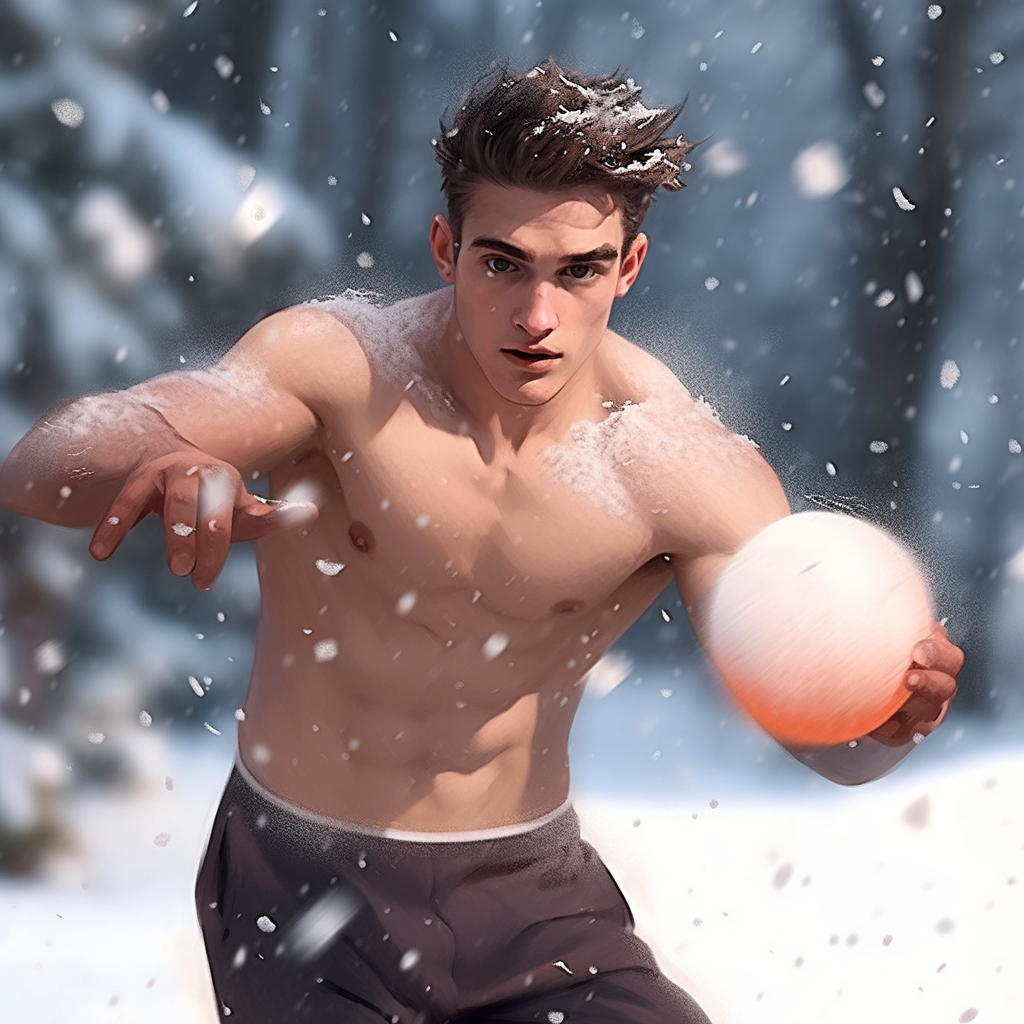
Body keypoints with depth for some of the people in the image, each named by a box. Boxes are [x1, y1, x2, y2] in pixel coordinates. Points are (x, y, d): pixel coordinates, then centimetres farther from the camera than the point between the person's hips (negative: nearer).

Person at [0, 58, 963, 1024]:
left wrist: (888, 714, -38)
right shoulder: (339, 365, -19)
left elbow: (827, 739, -14)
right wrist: (149, 460, -53)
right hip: (304, 881, -1)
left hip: (528, 885, 2)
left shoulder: (686, 469, -15)